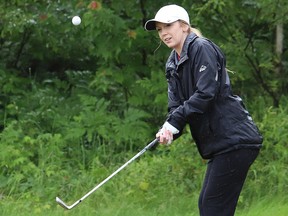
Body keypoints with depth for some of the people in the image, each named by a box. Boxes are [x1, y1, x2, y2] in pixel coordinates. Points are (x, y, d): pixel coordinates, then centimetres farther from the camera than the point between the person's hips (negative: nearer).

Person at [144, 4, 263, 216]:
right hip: (219, 144, 9)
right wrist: (168, 129, -12)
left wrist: (174, 122, -19)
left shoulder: (202, 48, -9)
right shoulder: (173, 64, 17)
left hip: (235, 140, -9)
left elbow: (206, 93, -18)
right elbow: (176, 104, 9)